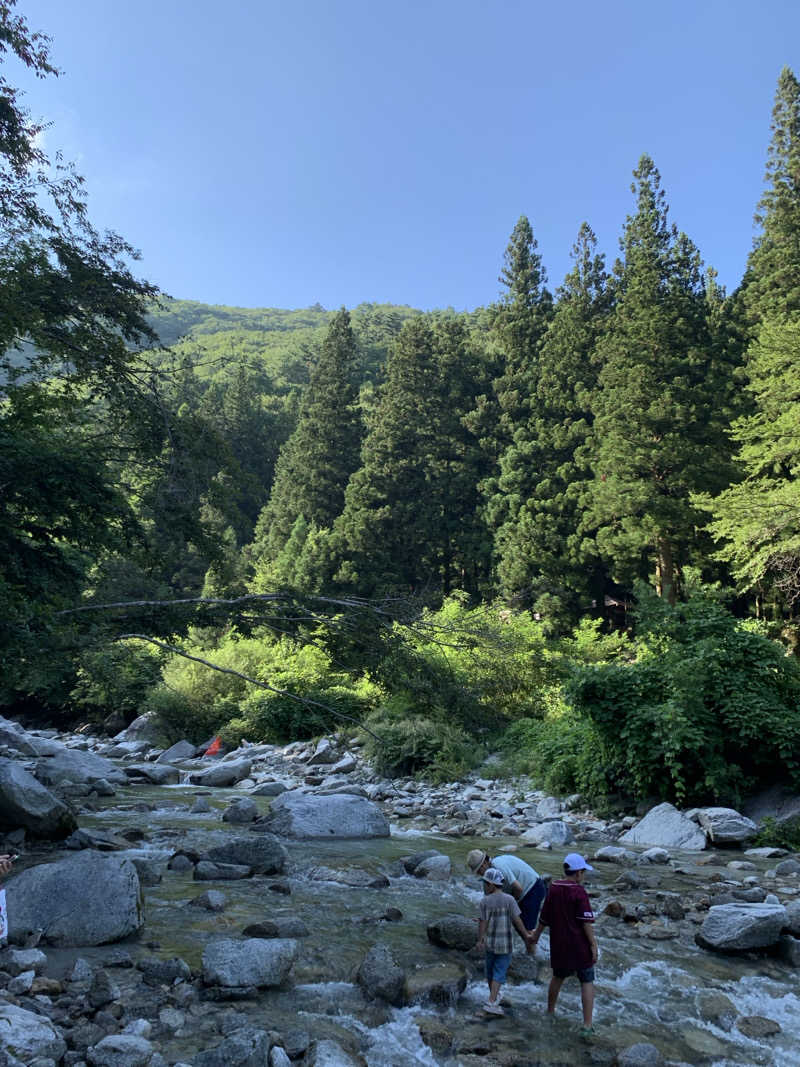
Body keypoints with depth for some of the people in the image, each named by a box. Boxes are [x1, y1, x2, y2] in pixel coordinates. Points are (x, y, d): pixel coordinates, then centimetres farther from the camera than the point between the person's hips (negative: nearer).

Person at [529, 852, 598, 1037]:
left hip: (559, 945, 5)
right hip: (579, 945, -5)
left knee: (558, 977, 24)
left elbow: (544, 919, 8)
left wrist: (534, 939, 18)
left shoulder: (553, 890, 1)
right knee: (587, 982, 7)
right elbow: (587, 922, -19)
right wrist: (593, 945, -12)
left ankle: (550, 1011, 37)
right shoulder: (580, 893, -16)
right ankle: (587, 1025, 5)